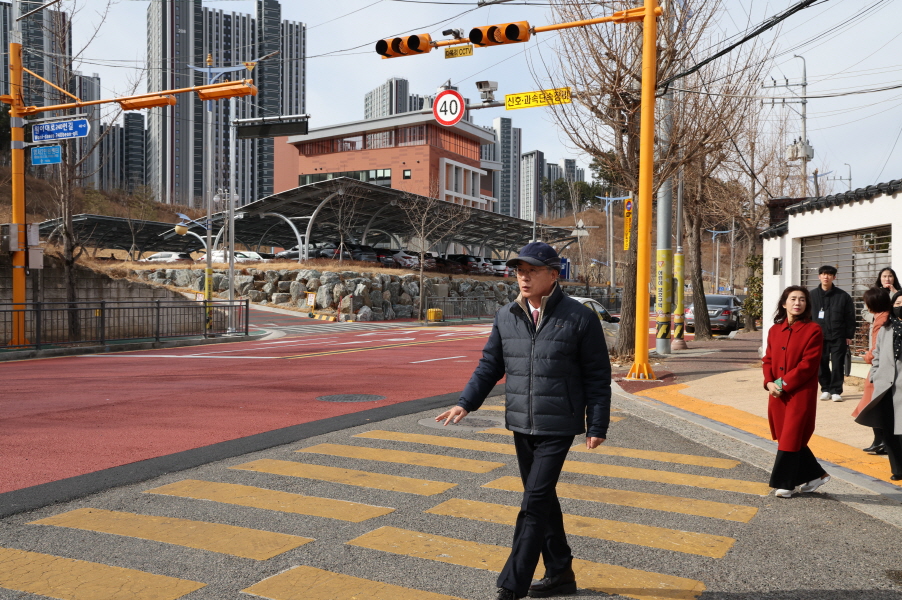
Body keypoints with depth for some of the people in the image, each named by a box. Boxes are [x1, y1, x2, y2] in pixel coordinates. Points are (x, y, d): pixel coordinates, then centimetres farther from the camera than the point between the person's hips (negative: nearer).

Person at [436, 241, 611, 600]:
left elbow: (597, 377, -6)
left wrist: (597, 427, -7)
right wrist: (466, 403, -2)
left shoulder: (579, 318, -9)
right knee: (542, 500, 15)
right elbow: (490, 365, 9)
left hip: (558, 428, -5)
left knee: (534, 504, -8)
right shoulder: (506, 317, 3)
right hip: (521, 426, 6)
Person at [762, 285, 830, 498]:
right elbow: (768, 359, 10)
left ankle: (784, 483, 9)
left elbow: (808, 364, -14)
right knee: (785, 437, 11)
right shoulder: (775, 330, 9)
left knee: (791, 437, -2)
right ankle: (815, 474, 27)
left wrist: (784, 384, -16)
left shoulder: (813, 330, -8)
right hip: (777, 394, 6)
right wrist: (769, 382, -7)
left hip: (801, 394, -6)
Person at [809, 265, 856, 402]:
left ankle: (836, 391, 6)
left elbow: (850, 317, 4)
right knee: (822, 364, 4)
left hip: (838, 337, -1)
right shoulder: (812, 295, 4)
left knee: (837, 365, -2)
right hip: (819, 337, 1)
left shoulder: (843, 296, 2)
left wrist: (849, 336, 0)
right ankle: (826, 389, 17)